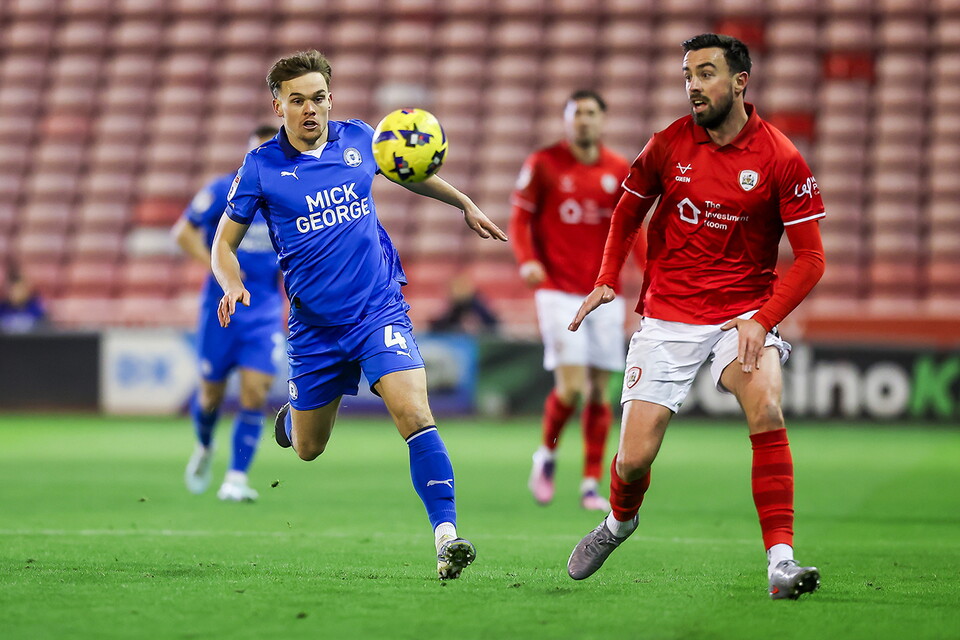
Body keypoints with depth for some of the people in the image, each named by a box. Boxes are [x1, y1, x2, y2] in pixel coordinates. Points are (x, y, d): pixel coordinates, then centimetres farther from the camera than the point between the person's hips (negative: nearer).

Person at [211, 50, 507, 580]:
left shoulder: (359, 139, 2)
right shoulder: (261, 167, -5)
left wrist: (464, 204, 26)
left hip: (380, 310, 0)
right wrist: (233, 286, -19)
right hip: (314, 327, 0)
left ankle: (446, 536, -25)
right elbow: (224, 242, 1)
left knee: (414, 414, -22)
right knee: (307, 450, 14)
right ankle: (291, 416, 52)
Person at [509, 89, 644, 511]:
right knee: (571, 386, -14)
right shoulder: (543, 164, -2)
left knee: (599, 390, 3)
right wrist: (527, 260, -18)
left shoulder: (619, 171, 7)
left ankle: (591, 485, 11)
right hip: (559, 290, -3)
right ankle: (547, 455, 14)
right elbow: (519, 219, 0)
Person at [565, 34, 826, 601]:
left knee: (766, 409, -30)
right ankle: (620, 521, 32)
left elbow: (810, 257, -7)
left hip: (744, 313, -2)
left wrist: (763, 320, -19)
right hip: (667, 316, 2)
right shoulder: (669, 145, -2)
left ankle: (781, 563, -27)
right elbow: (629, 210, 17)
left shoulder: (781, 158, -9)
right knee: (634, 458, -4)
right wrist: (607, 279, 5)